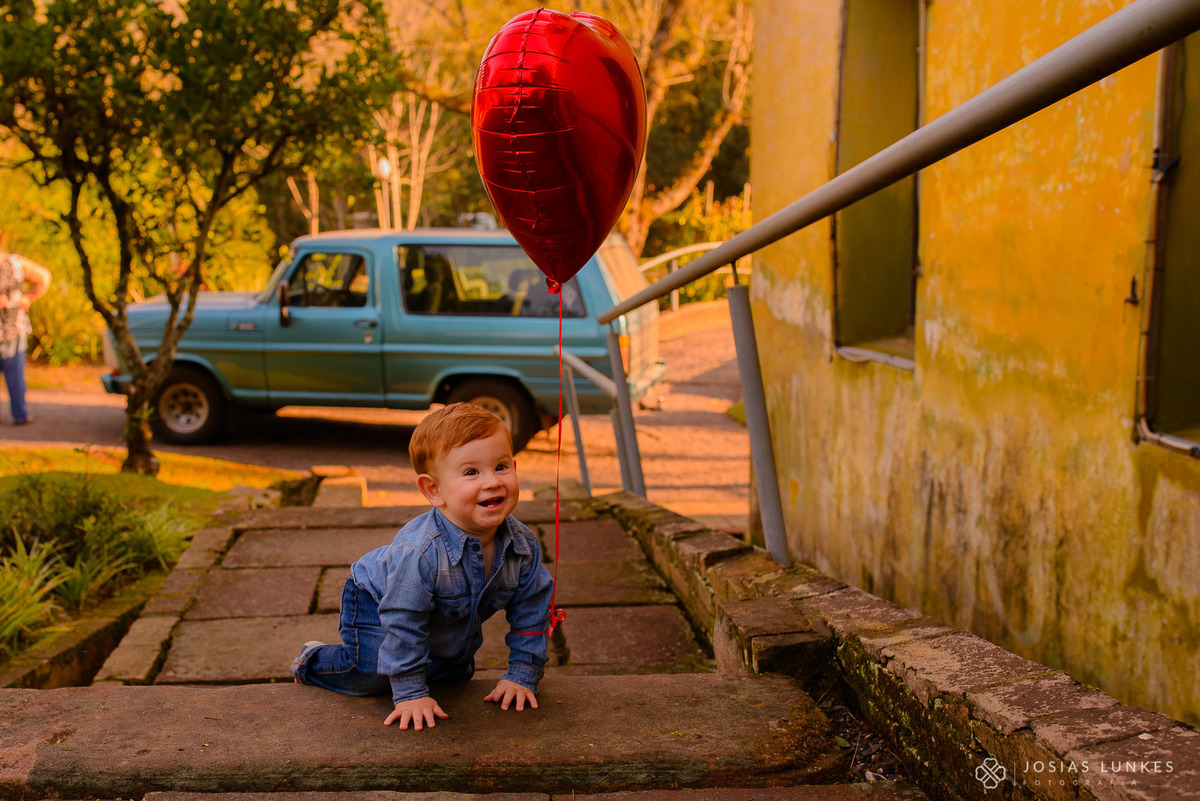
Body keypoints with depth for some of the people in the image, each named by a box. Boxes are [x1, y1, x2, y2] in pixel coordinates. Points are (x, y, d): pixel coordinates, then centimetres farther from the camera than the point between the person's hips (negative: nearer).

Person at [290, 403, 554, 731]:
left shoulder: (524, 545, -26)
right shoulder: (418, 554, -45)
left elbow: (531, 611, -12)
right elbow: (403, 625, -35)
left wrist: (522, 676, -12)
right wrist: (410, 695, -29)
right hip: (377, 602, -6)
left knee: (456, 673, 12)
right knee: (370, 675, -18)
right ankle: (313, 661, 13)